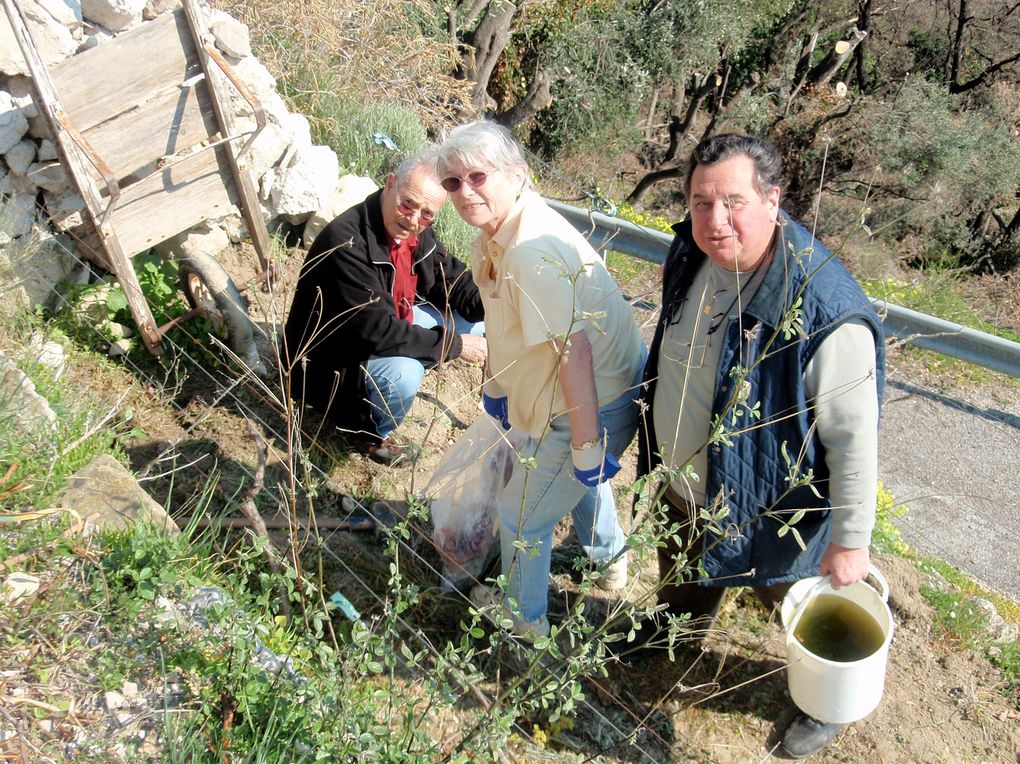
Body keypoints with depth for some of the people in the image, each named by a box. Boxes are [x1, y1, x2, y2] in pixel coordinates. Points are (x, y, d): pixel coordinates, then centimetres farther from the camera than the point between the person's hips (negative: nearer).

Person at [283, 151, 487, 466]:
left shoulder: (416, 232, -8)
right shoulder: (346, 242, -33)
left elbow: (450, 278, 5)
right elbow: (378, 331, -34)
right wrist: (454, 344, -28)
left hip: (391, 325, 8)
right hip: (334, 355, -8)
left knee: (473, 322, 0)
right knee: (403, 374, -36)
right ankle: (371, 434, -3)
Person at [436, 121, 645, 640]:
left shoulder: (532, 251, -32)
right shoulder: (492, 237, 0)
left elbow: (573, 348, -34)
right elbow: (502, 321, 12)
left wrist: (587, 444, -30)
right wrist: (496, 386, 20)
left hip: (597, 403, -10)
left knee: (521, 514, 8)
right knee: (582, 475, 35)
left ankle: (522, 617, 36)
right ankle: (610, 560, 64)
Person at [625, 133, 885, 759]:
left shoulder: (825, 313, -35)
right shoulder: (691, 258, -11)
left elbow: (854, 438, -26)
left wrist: (851, 541, -18)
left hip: (765, 508, -6)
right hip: (678, 484, 6)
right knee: (684, 572, 34)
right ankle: (679, 626, 67)